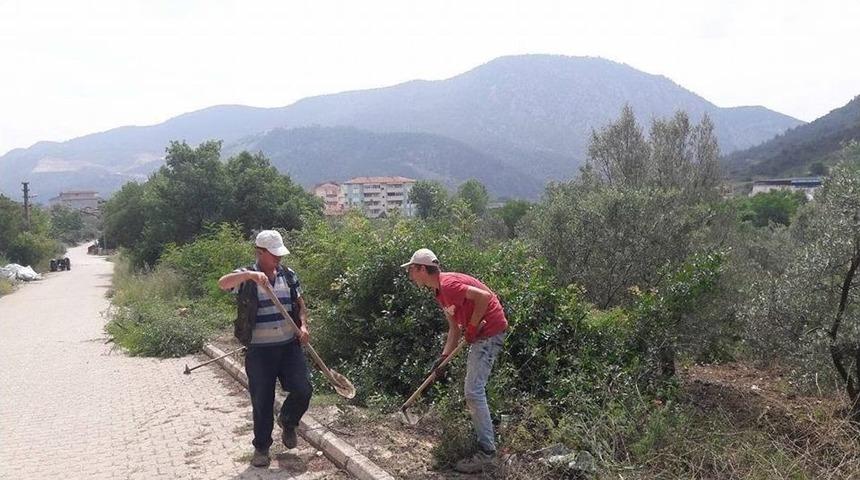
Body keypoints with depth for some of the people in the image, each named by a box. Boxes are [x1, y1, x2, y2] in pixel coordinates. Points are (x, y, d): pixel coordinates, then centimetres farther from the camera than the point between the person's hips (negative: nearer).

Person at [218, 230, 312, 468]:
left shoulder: (289, 275, 7)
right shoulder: (246, 276, -6)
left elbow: (300, 305, 15)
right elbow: (222, 283, -26)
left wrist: (303, 326, -3)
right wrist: (250, 275, -42)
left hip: (289, 346, 3)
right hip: (259, 350, -3)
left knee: (303, 390, -5)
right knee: (262, 402, 4)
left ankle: (287, 422, 26)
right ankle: (261, 447, 24)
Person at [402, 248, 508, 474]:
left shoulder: (447, 284, -19)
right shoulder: (440, 293, 13)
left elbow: (484, 296, -28)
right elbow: (455, 327, 17)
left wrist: (472, 327, -18)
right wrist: (444, 357, 9)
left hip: (490, 332, -11)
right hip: (480, 334, 11)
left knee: (473, 391, -11)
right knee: (472, 389, 20)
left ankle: (486, 453, -5)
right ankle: (485, 436, 33)